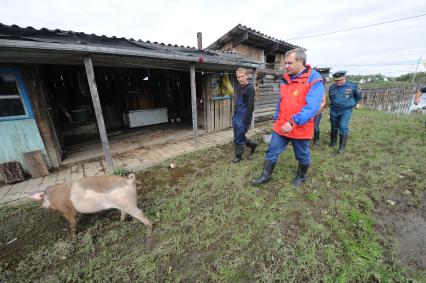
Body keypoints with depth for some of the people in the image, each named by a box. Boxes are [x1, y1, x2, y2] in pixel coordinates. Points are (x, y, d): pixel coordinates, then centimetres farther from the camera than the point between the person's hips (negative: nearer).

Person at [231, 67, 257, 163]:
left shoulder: (250, 88, -13)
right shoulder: (239, 87, 11)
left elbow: (250, 106, -18)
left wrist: (245, 121, -20)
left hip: (243, 118, -8)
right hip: (236, 116, 8)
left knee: (239, 138, 2)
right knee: (237, 137, 16)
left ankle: (238, 156, 20)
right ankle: (252, 144, 37)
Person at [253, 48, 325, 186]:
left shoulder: (314, 79, -14)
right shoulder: (286, 79, 7)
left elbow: (312, 106, -25)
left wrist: (293, 122, -32)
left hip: (300, 128, -5)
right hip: (281, 126, 6)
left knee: (302, 155, 16)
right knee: (272, 151, 8)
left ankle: (301, 176, 41)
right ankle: (266, 176, 23)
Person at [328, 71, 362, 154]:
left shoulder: (352, 86, -5)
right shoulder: (331, 88, 2)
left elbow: (358, 96, 13)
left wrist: (353, 104, 21)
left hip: (346, 110, -3)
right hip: (334, 111, 3)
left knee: (343, 127, -16)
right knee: (334, 128, 13)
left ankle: (342, 147, -9)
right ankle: (333, 143, 33)